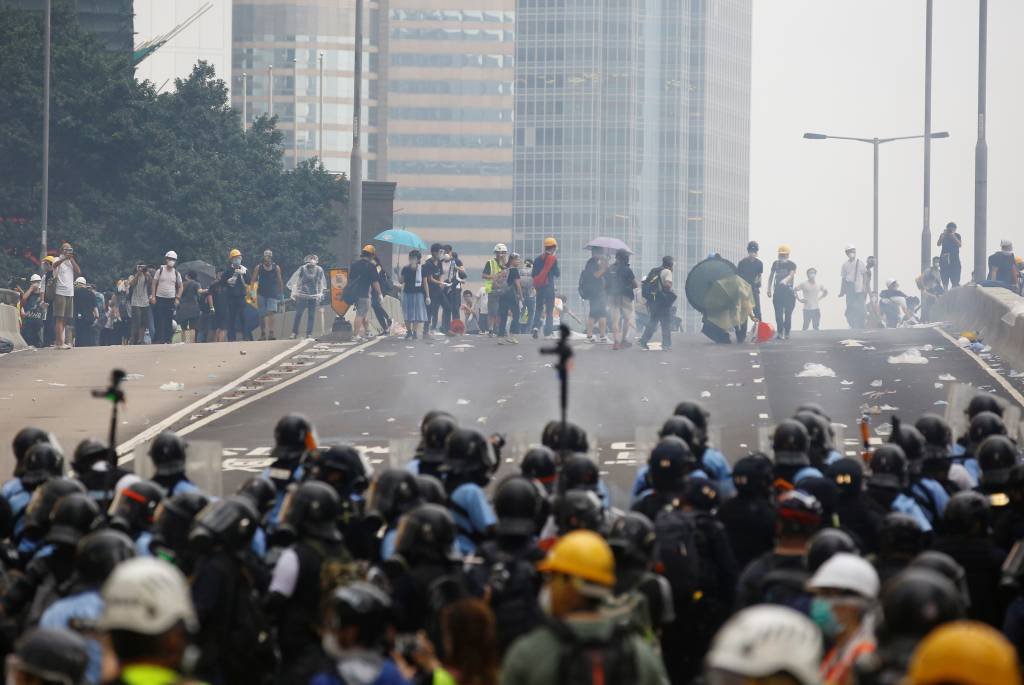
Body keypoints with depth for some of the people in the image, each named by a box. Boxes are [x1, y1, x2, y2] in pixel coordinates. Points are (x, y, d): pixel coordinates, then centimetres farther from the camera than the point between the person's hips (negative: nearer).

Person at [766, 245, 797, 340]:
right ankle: (780, 332, 1)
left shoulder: (791, 265, -2)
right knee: (778, 314, -2)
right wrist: (769, 289, 14)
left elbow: (792, 275, -20)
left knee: (788, 313, -2)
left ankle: (786, 333, 5)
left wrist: (785, 280, -40)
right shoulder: (776, 263, 10)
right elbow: (771, 276, 19)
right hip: (778, 291, 3)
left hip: (788, 292, -3)